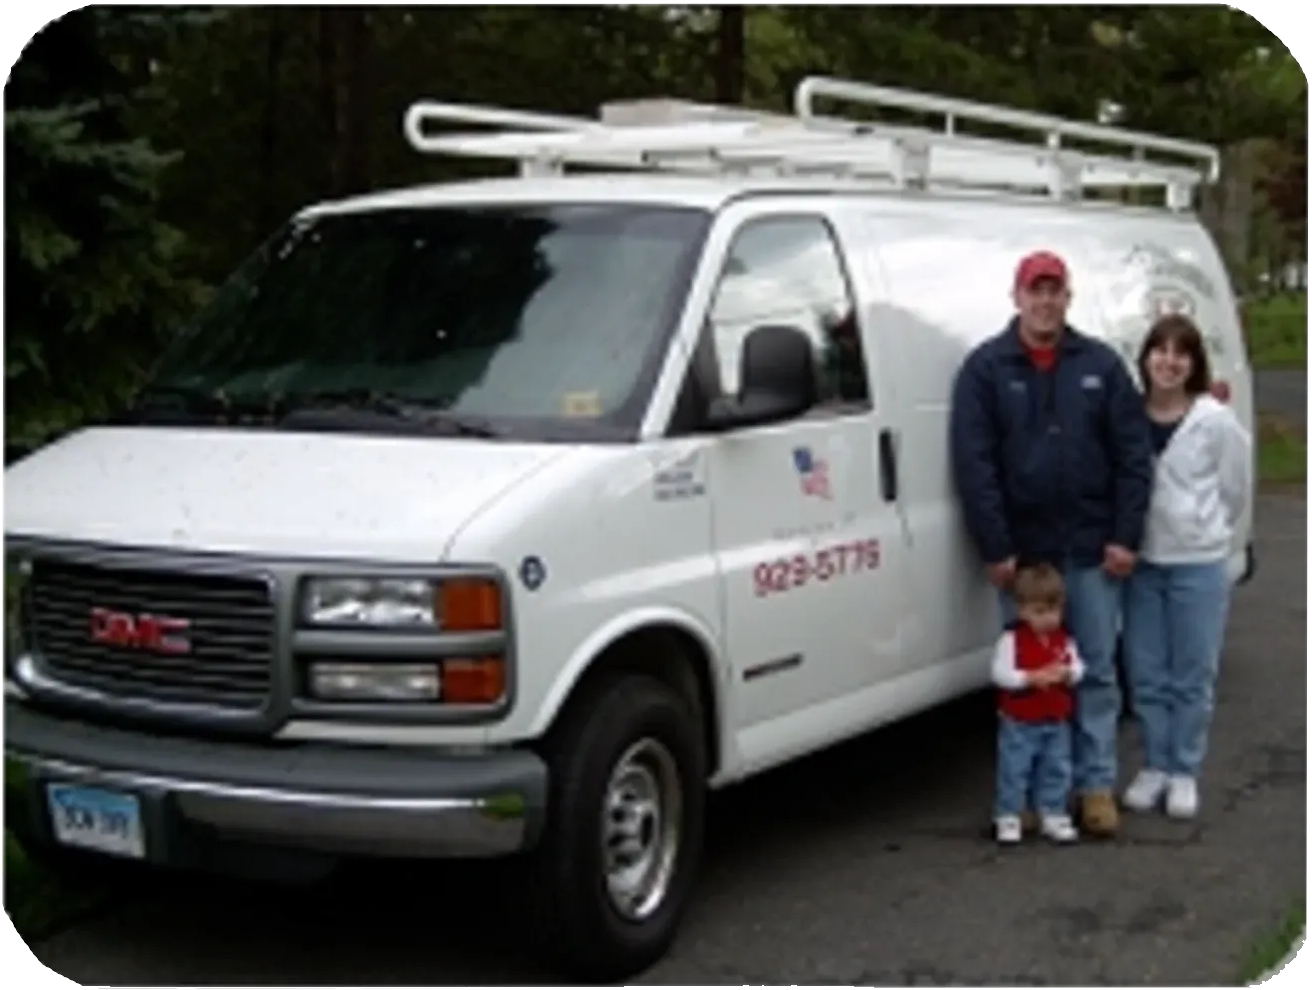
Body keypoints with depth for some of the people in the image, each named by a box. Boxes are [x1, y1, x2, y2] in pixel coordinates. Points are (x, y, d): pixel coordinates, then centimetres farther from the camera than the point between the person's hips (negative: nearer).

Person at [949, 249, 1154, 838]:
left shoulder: (1101, 365, 5)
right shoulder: (986, 368, -1)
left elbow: (1133, 454, 4)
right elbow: (973, 464, -6)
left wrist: (1125, 537, -3)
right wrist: (994, 548, -10)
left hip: (1090, 548, 1)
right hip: (1020, 550, -1)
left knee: (1097, 669, 6)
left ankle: (1097, 784, 15)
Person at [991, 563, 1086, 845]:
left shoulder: (1064, 639, 3)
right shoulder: (1012, 639, -12)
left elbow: (1078, 668, 5)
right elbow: (1000, 673, -17)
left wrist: (1066, 673, -18)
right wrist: (1032, 678, -27)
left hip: (1057, 722, 4)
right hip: (1018, 722, -4)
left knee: (1056, 771, 10)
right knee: (1014, 770, 1)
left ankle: (1053, 816, 22)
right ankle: (1008, 818, 11)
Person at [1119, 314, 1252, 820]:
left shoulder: (1215, 421, -9)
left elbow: (1235, 485, 3)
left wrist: (1207, 529, 10)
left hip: (1199, 564, -2)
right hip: (1142, 561, 2)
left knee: (1192, 675, 4)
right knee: (1145, 673, 8)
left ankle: (1184, 773, 16)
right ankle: (1155, 766, 21)